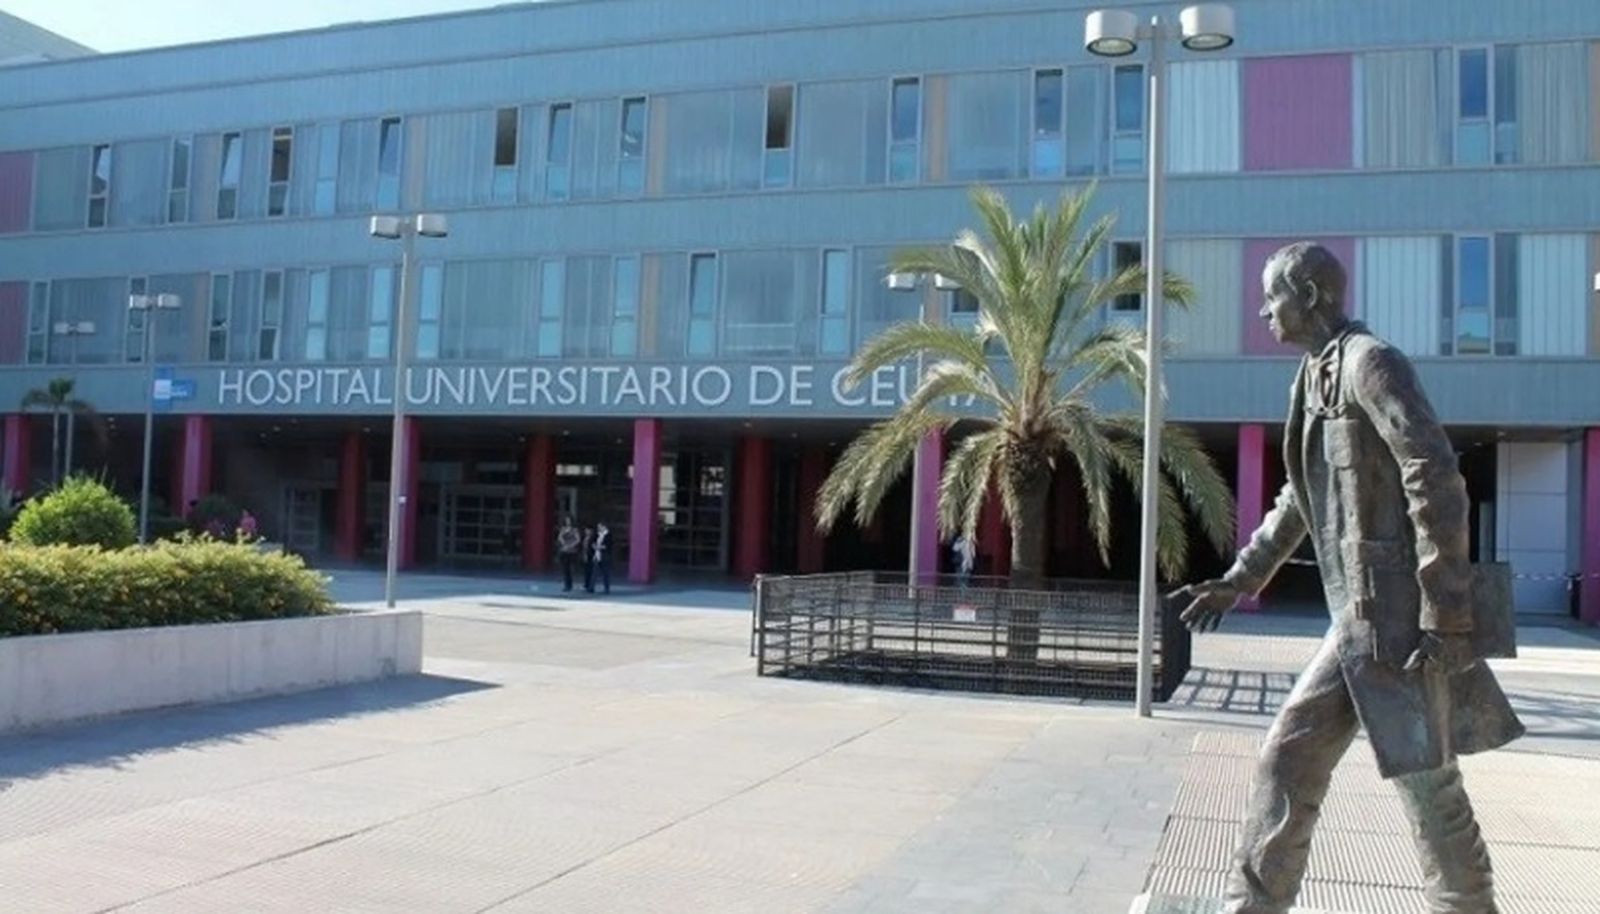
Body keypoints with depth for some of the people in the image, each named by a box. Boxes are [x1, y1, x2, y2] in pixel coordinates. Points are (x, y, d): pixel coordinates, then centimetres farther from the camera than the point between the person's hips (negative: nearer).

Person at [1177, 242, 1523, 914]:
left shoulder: (1370, 362, -11)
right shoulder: (1316, 377, 16)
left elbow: (1437, 483, -18)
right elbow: (1299, 499, 25)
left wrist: (1446, 618, -20)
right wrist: (1240, 579, 23)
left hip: (1399, 618, -9)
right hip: (1361, 616, 9)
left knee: (1426, 785, 1)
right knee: (1289, 759, 7)